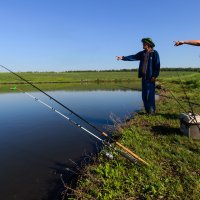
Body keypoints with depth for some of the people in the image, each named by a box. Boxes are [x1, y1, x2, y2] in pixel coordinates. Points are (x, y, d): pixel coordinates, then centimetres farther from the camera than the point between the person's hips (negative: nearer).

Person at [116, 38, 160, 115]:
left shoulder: (155, 53, -5)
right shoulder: (142, 53, 13)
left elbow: (157, 65, -9)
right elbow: (133, 57, 6)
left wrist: (154, 76, -15)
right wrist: (123, 58, -5)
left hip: (150, 77, -6)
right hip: (144, 77, 7)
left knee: (150, 95, -6)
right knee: (144, 95, 8)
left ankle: (152, 111, 5)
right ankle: (148, 111, 18)